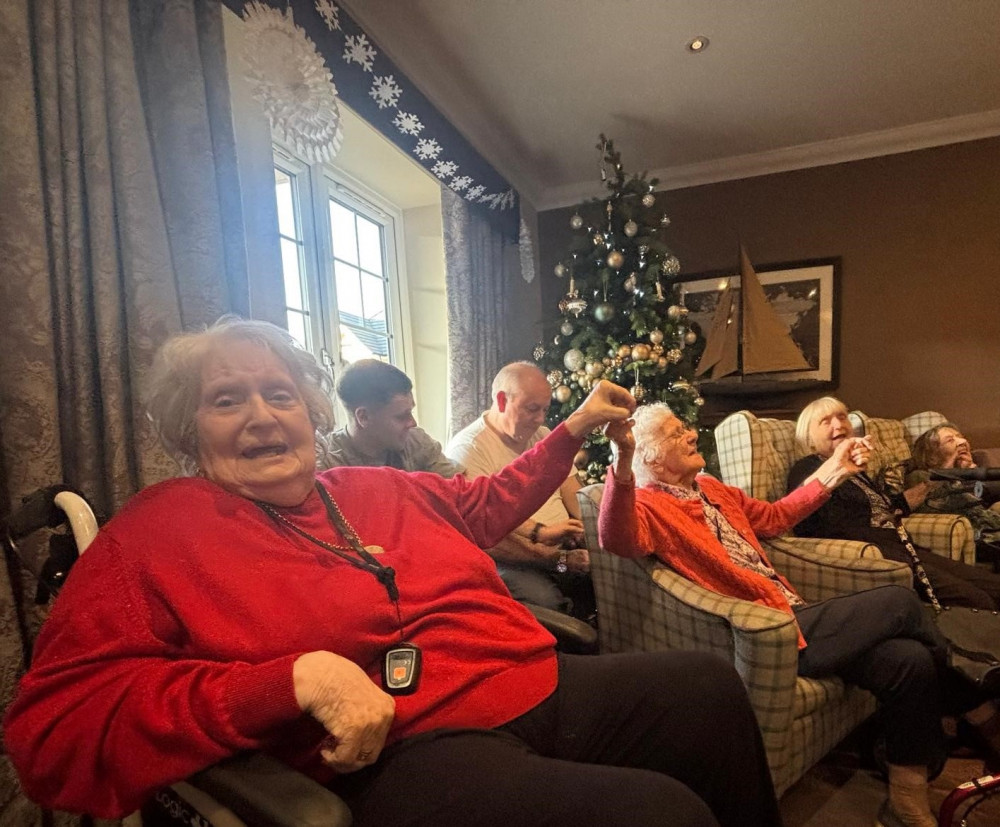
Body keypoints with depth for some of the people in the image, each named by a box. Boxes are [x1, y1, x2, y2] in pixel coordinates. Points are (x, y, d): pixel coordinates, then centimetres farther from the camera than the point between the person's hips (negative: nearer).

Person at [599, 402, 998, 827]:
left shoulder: (709, 488, 16)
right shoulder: (648, 505, -13)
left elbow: (774, 517, 27)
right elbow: (618, 540, -36)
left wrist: (833, 471, 23)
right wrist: (623, 463, -52)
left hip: (792, 613, 9)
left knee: (909, 660, -4)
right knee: (898, 602, -5)